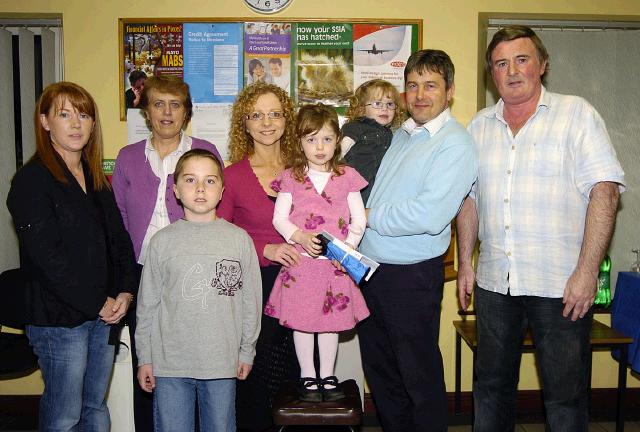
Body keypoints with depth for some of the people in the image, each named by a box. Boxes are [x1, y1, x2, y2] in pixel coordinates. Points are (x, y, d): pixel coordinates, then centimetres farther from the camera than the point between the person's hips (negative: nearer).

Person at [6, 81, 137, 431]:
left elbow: (119, 239, 12)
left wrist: (126, 292, -3)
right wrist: (98, 304, -14)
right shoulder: (31, 181, -9)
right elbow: (45, 255, -17)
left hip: (105, 314, 7)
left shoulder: (97, 180, 13)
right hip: (59, 318, -6)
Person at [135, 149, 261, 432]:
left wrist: (247, 352, 5)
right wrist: (144, 357, 4)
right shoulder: (163, 240, 0)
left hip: (223, 362, 0)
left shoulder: (239, 239, -2)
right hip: (169, 363, 0)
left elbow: (251, 301, 3)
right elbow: (147, 304, 4)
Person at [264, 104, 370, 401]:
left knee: (331, 321, 12)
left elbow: (359, 219, 2)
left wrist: (349, 247, -12)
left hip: (336, 263, 1)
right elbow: (279, 218, -2)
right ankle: (307, 376, 26)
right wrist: (300, 237, -18)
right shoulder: (291, 178, 0)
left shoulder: (347, 177, 2)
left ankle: (327, 376, 28)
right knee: (301, 321, 8)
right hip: (301, 262, -1)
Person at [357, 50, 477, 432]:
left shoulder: (455, 144, -14)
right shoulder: (401, 135, 12)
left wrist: (368, 217, -15)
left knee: (419, 377, 8)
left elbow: (429, 216, -26)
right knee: (379, 370, 20)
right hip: (369, 268, 8)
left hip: (412, 276, -8)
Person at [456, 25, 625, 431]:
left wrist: (587, 271, -16)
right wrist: (465, 262, 10)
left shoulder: (576, 114, -3)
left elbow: (604, 192, -10)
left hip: (561, 287, -4)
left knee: (566, 394, 7)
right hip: (494, 283, 4)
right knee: (492, 386, 16)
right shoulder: (479, 126, 10)